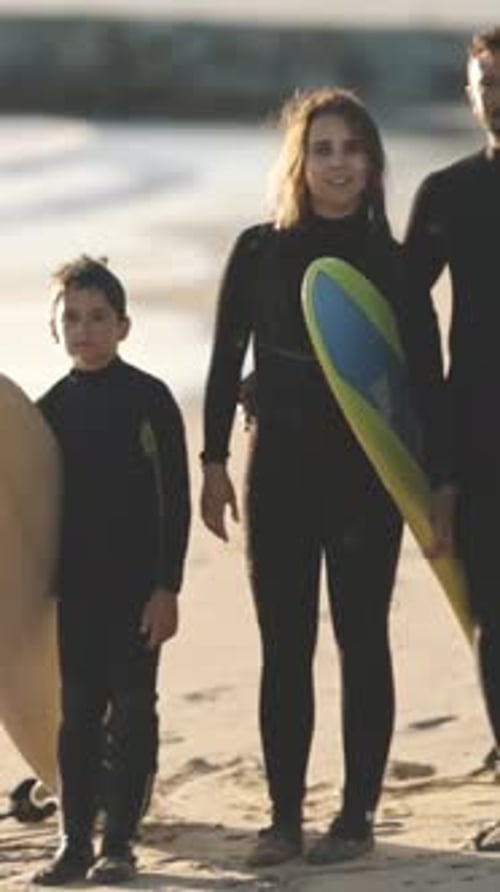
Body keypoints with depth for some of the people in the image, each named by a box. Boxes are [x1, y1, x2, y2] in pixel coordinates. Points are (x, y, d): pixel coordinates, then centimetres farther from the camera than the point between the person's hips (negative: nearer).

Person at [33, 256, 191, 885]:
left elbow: (175, 498, -6)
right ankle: (75, 842, 8)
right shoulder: (51, 408, 7)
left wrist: (166, 587, -11)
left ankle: (120, 841, 5)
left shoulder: (149, 399, -5)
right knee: (78, 711, 5)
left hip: (138, 583, -4)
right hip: (77, 584, 4)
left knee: (131, 709, 0)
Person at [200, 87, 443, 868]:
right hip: (280, 460, 1)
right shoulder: (259, 253, 3)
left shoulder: (392, 261, 2)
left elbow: (422, 373, 3)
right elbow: (225, 362, 6)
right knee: (285, 644, 3)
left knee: (361, 637, 1)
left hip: (367, 466, -1)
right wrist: (214, 462, 1)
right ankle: (284, 817, 7)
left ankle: (357, 815, 7)